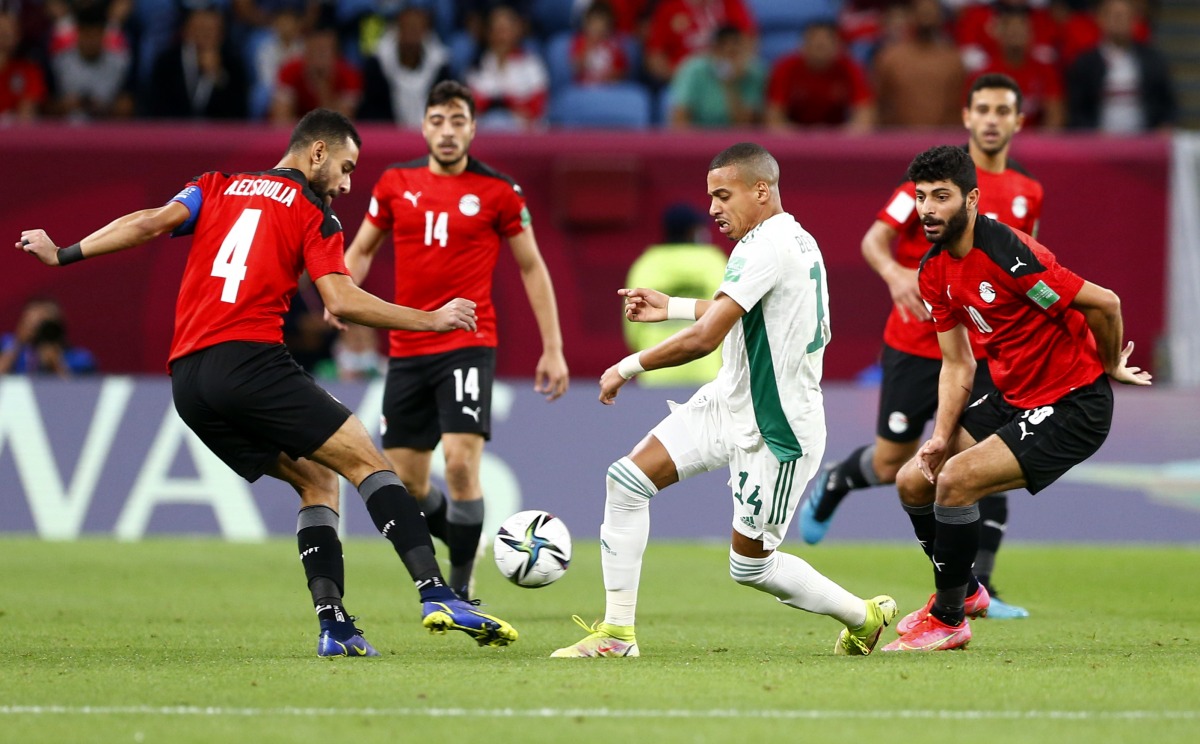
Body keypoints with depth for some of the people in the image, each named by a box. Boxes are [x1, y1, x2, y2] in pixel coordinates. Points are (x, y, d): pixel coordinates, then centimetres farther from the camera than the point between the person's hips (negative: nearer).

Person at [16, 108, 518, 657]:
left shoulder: (217, 188, 21)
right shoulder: (313, 215, 6)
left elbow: (151, 223, 6)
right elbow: (341, 302, -6)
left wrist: (63, 255, 11)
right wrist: (430, 320, 1)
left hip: (187, 381, 6)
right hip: (249, 360, -6)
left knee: (316, 480, 16)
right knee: (367, 463, -4)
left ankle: (333, 623, 1)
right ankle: (436, 594, -21)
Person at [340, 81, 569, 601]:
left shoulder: (498, 192, -2)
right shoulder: (395, 184, 6)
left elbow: (531, 267, 5)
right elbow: (361, 250, 17)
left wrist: (553, 349, 1)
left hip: (468, 347, -4)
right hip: (406, 350, 4)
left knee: (460, 463, -21)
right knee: (405, 485, 4)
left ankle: (461, 585, -7)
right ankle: (464, 547, 32)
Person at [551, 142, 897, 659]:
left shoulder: (766, 247, -22)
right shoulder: (795, 239, 9)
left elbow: (703, 338, -28)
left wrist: (628, 367, -16)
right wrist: (671, 307, 22)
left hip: (776, 431, -10)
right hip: (729, 404, 10)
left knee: (750, 566, 3)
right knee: (627, 479, -3)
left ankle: (864, 616, 25)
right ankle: (617, 631, 1)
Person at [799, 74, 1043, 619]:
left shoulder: (1026, 194, 7)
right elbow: (876, 237, -10)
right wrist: (894, 273, -29)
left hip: (982, 352, 3)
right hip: (915, 344, -3)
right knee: (893, 463, 8)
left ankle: (975, 589, -8)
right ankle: (834, 482, 43)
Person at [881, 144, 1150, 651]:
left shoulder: (1006, 254, -26)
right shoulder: (934, 271, 1)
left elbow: (1104, 303, -23)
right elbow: (958, 364, 8)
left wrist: (1110, 367, -6)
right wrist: (941, 436, -5)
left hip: (1072, 408, -9)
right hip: (1013, 398, 9)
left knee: (956, 480, -21)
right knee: (914, 481, 7)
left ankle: (947, 621, -4)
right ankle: (963, 591, 31)